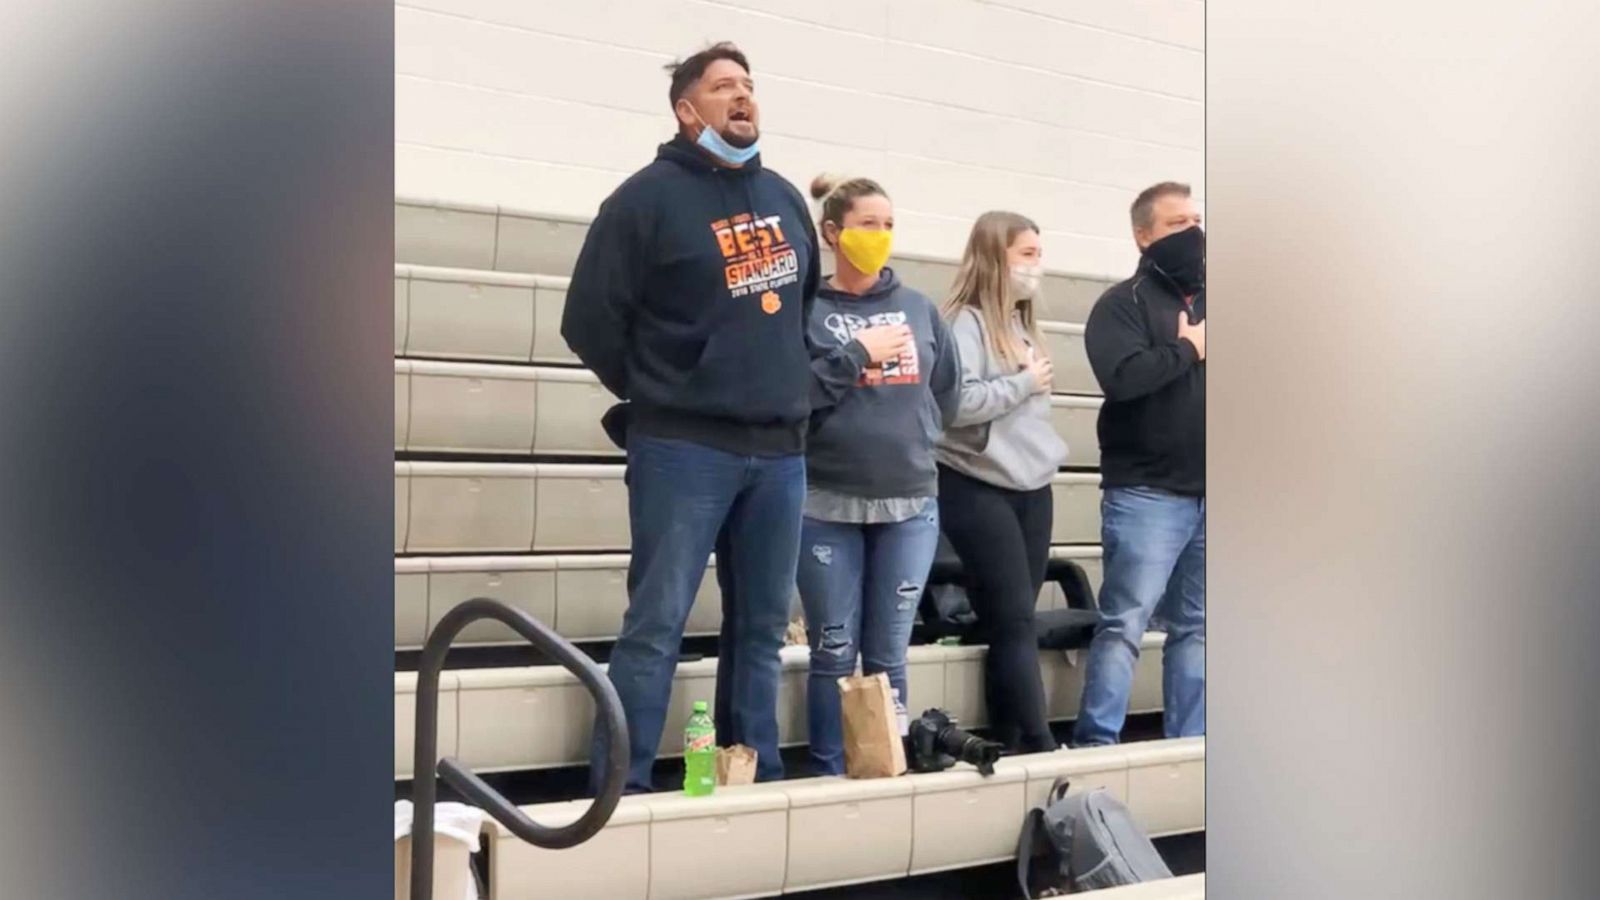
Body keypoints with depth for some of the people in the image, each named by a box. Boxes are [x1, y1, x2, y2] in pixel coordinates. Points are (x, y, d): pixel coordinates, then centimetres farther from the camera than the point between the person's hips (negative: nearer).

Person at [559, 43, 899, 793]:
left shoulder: (785, 198, 14)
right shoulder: (650, 196, -4)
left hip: (781, 449, 6)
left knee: (764, 627, 11)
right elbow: (590, 322, -5)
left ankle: (763, 782, 21)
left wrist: (792, 385, 14)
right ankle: (620, 789, 3)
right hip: (684, 449, -6)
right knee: (656, 625, -5)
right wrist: (659, 397, 2)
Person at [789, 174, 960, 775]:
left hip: (911, 505, 3)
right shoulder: (806, 310, 0)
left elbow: (948, 396, 15)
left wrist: (905, 436, 7)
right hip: (827, 507, -3)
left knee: (888, 655, 10)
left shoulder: (919, 308, 10)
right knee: (834, 654, 4)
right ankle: (830, 776, 17)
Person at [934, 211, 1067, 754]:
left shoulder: (1020, 325, 16)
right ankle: (1040, 746, -4)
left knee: (1013, 624, 8)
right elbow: (956, 402, -23)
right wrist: (1024, 382, -13)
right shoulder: (966, 322, -10)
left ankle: (1011, 745, 13)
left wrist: (1048, 455, 11)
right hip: (979, 490, -8)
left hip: (1031, 489, 8)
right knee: (1015, 622, -7)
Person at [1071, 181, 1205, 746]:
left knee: (1195, 627, 10)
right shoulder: (1124, 303, -2)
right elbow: (1123, 377, -19)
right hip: (1147, 494, -6)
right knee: (1125, 624, -7)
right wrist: (1189, 349, -8)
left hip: (1204, 494, 6)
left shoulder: (1205, 303, 17)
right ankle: (1094, 746, -2)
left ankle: (1188, 744, 18)